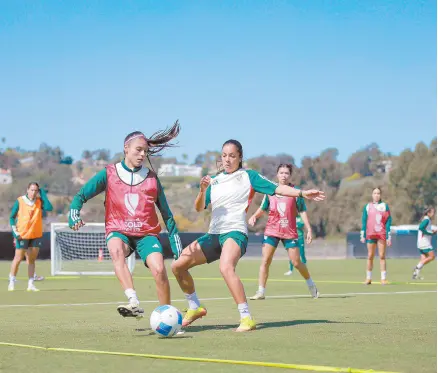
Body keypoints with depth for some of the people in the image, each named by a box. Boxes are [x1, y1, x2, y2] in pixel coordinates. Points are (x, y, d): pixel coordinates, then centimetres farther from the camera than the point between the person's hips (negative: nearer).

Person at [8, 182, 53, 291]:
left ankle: (31, 284, 11)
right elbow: (12, 217, 0)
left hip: (36, 235, 3)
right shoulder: (20, 201, -6)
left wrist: (43, 193, -13)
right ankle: (11, 282, 12)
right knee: (18, 258, 1)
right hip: (22, 235, -3)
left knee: (32, 260, 7)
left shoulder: (39, 201, 0)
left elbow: (49, 208, -20)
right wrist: (15, 231, -11)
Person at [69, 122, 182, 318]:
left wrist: (176, 241, 10)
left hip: (147, 234, 2)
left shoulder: (152, 178, 7)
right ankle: (134, 303, -48)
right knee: (116, 249, -38)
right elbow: (81, 195, 2)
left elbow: (166, 213, 14)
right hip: (118, 231, -1)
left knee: (159, 269, -25)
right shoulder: (109, 174, 2)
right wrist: (74, 215, -17)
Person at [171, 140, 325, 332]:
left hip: (235, 232, -6)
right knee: (178, 266, 3)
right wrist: (202, 190, -10)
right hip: (213, 234, 7)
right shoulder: (215, 180, 16)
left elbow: (277, 188, -4)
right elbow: (199, 208, 10)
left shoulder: (248, 176, 4)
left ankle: (247, 318, -33)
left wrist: (302, 193, -17)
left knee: (226, 267, -36)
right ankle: (195, 308, 22)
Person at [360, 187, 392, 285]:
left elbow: (388, 222, 3)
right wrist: (362, 235, 2)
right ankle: (368, 278, 10)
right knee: (370, 256, 4)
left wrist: (389, 236, -2)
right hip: (370, 234, 1)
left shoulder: (385, 206, 5)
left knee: (382, 256, -3)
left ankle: (383, 278, -1)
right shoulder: (367, 207, 8)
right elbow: (364, 221, 8)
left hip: (382, 235, -1)